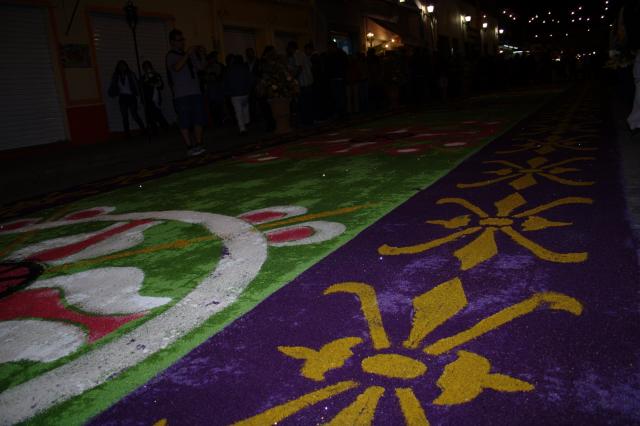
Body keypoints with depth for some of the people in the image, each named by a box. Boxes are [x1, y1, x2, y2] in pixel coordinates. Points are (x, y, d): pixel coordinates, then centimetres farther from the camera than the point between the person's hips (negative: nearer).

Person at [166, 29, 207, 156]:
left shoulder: (190, 54, 17)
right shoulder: (171, 56, -2)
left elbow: (200, 67, 17)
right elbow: (176, 67, -21)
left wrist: (201, 55, 1)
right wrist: (187, 54, -24)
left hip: (195, 92, 6)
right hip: (181, 95, -6)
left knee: (199, 120, 5)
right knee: (185, 122, -4)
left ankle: (198, 144, 11)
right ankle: (190, 147, -1)